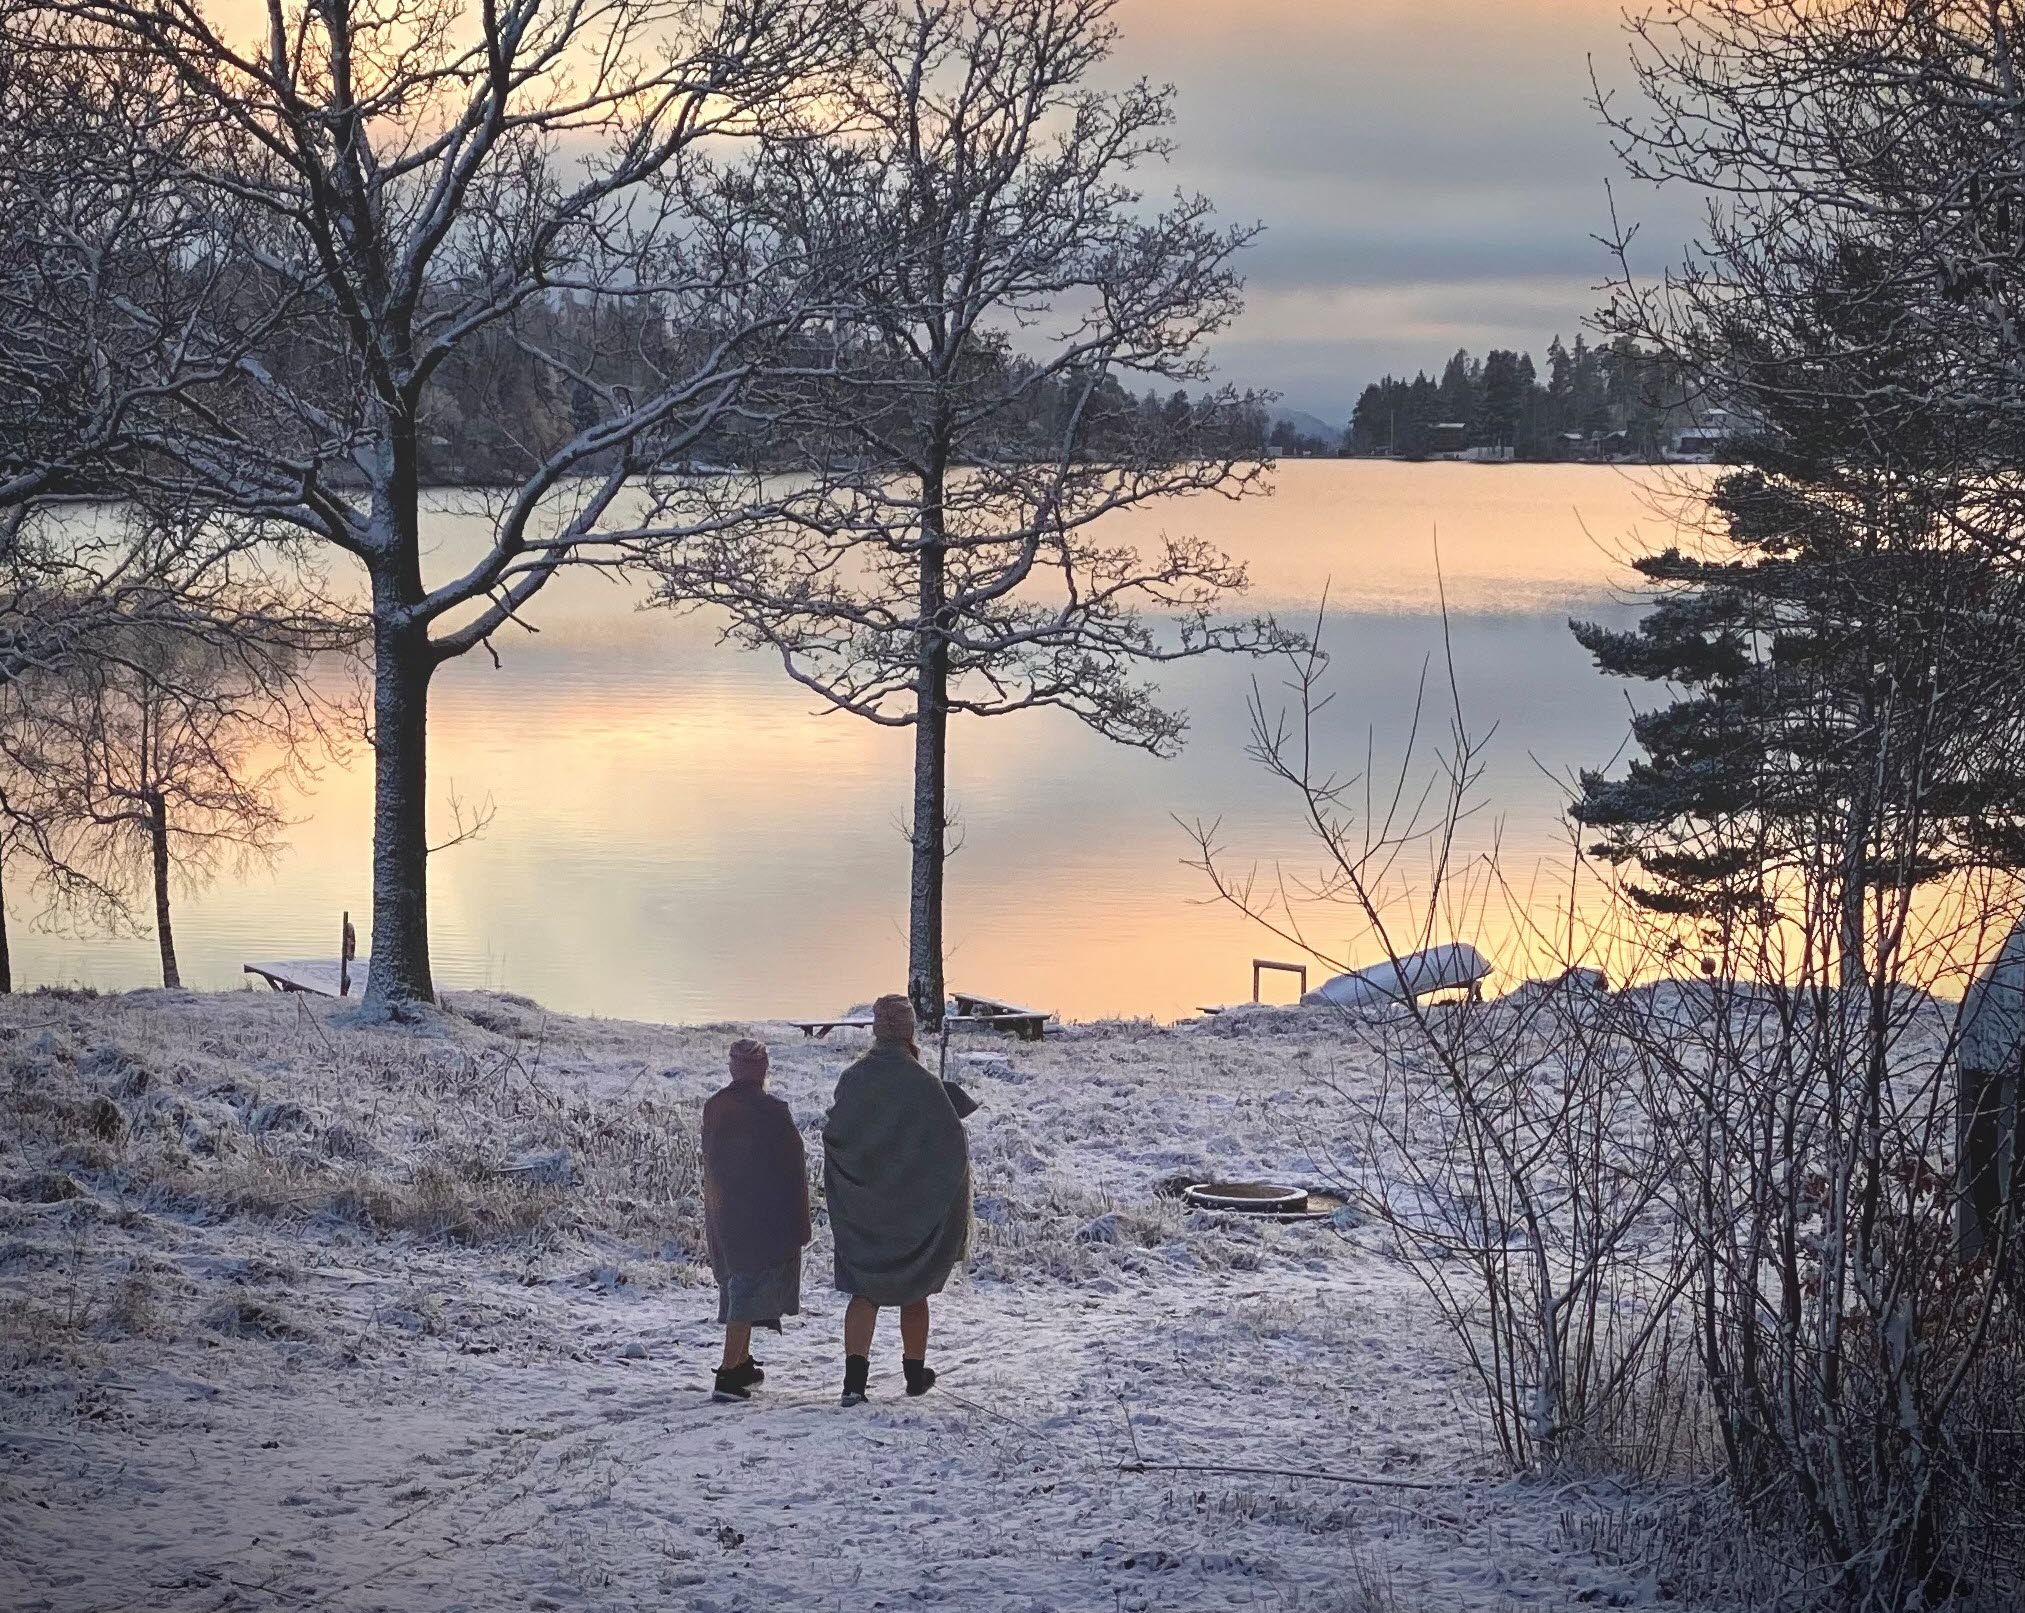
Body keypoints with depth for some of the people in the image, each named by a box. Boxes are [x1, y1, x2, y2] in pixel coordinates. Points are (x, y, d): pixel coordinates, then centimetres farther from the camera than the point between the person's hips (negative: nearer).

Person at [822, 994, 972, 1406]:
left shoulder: (852, 1080, -6)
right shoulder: (923, 1084, -13)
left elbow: (832, 1136, -1)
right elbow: (953, 1143, -10)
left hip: (861, 1209, 1)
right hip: (914, 1209, -1)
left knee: (864, 1291, 4)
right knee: (914, 1292, 15)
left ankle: (855, 1379, -10)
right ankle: (915, 1374, 26)